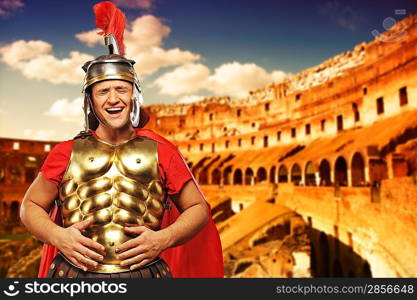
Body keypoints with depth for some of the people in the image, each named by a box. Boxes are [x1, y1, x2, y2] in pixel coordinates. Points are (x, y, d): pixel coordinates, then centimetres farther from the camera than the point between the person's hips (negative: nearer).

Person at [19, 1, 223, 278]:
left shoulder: (161, 151, -2)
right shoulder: (67, 152, 1)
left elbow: (198, 208, 4)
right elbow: (31, 206, 11)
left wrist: (163, 239, -12)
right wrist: (57, 235, -8)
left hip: (145, 271, 0)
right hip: (75, 272, 1)